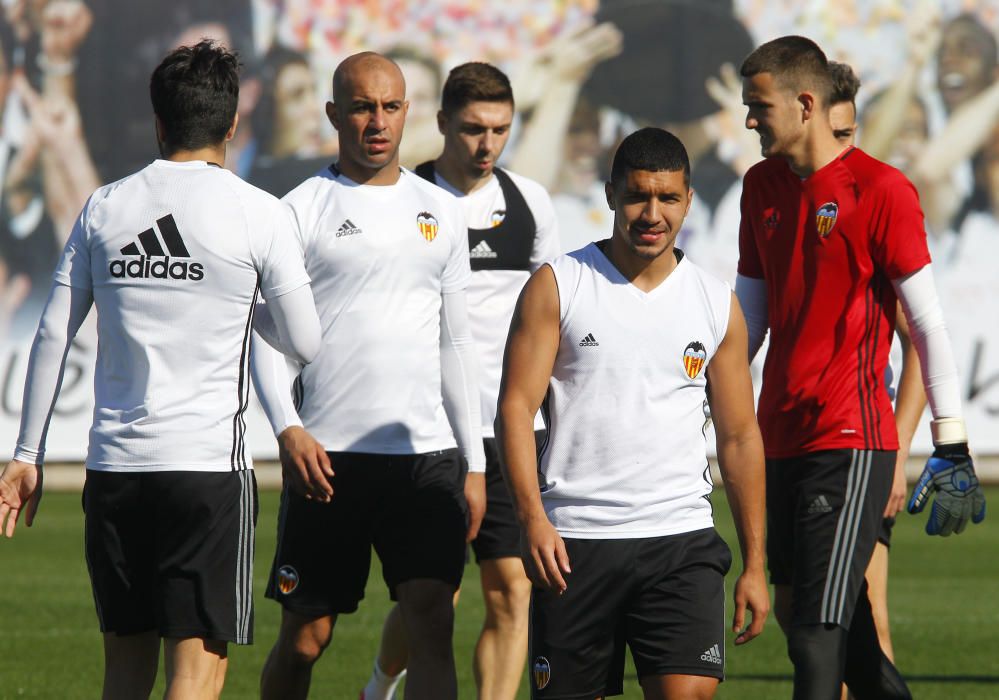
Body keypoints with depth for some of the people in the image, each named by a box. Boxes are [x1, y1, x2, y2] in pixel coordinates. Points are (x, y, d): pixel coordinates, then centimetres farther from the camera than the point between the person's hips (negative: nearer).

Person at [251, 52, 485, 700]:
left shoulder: (442, 212, 14)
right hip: (328, 454, -3)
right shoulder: (300, 210, 2)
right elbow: (266, 332, -1)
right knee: (305, 637, 4)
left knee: (433, 626, -9)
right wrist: (288, 428, -17)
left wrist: (474, 463, 13)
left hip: (426, 452, 3)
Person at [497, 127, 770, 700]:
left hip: (682, 541, 1)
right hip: (572, 542, -1)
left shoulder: (717, 304, 9)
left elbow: (740, 437, 13)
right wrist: (533, 518, -17)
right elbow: (516, 406, -3)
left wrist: (755, 563, 9)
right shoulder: (557, 287, 2)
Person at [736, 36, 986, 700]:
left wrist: (951, 445, -9)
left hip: (851, 443, -7)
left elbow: (928, 322, -7)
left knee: (817, 638, -14)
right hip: (782, 439, 7)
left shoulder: (881, 190, -7)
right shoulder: (763, 186, 14)